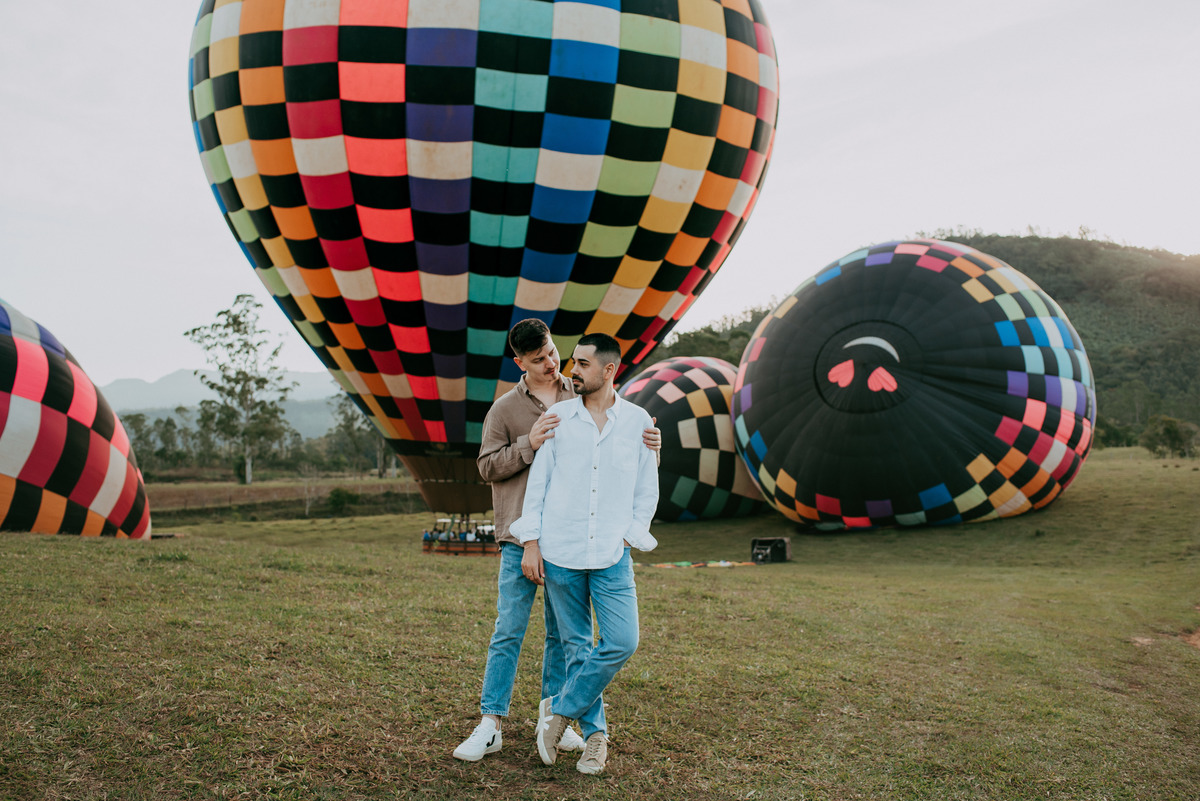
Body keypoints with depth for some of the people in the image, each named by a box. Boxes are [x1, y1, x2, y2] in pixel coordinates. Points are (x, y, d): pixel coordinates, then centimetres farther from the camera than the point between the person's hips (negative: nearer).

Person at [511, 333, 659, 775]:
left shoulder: (638, 420, 3)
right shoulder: (557, 416, 3)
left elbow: (647, 489, 9)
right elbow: (538, 480, 4)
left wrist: (630, 537, 0)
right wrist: (530, 541, -1)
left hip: (612, 556, 0)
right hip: (560, 552, 0)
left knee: (622, 643, -8)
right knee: (577, 646, 6)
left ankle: (559, 709, 12)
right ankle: (595, 732, 23)